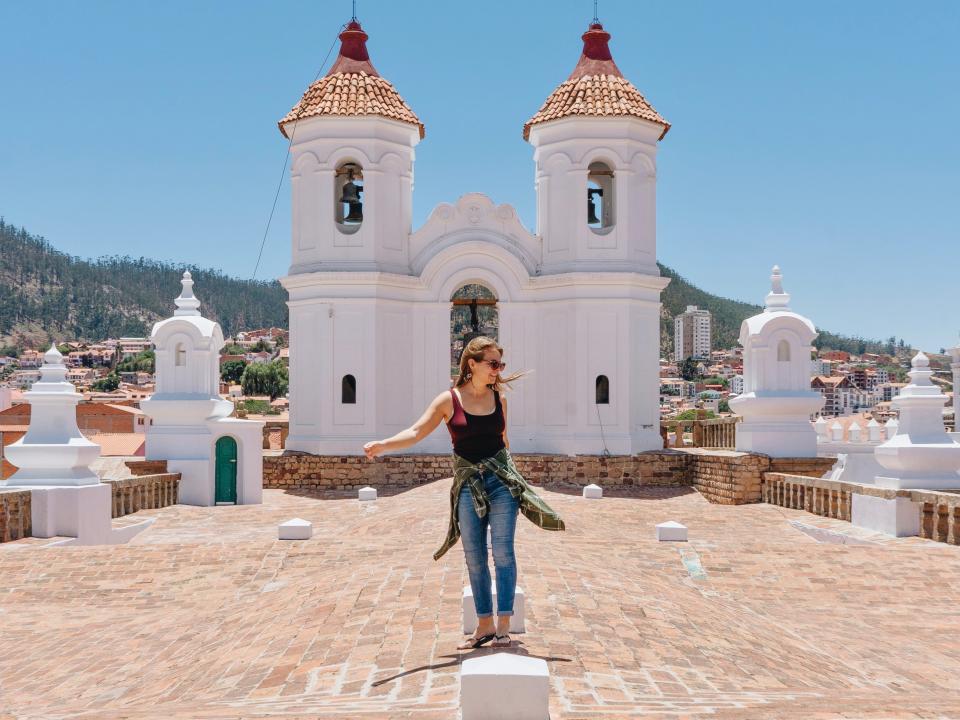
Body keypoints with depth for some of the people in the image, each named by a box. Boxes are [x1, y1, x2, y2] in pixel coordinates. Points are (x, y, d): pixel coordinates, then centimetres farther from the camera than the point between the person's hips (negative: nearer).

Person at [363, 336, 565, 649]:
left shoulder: (499, 399, 4)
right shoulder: (449, 400, -4)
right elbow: (417, 431, -9)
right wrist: (383, 444, -24)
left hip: (501, 480, 1)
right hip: (468, 484, -1)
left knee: (503, 551, -5)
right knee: (474, 557, 5)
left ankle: (503, 625, 1)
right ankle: (485, 625, 16)